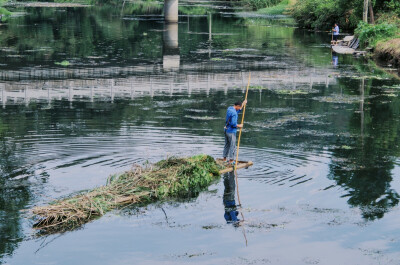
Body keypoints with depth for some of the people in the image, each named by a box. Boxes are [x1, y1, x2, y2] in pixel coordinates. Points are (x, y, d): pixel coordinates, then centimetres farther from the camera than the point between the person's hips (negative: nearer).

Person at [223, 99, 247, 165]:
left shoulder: (229, 108, 7)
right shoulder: (233, 113, -22)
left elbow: (238, 111, 25)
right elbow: (233, 124, -27)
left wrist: (243, 104, 27)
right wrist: (239, 126, -10)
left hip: (226, 130, 9)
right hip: (231, 131, -9)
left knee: (227, 145, 16)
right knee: (232, 146, -2)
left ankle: (224, 159, 21)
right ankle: (231, 161, 0)